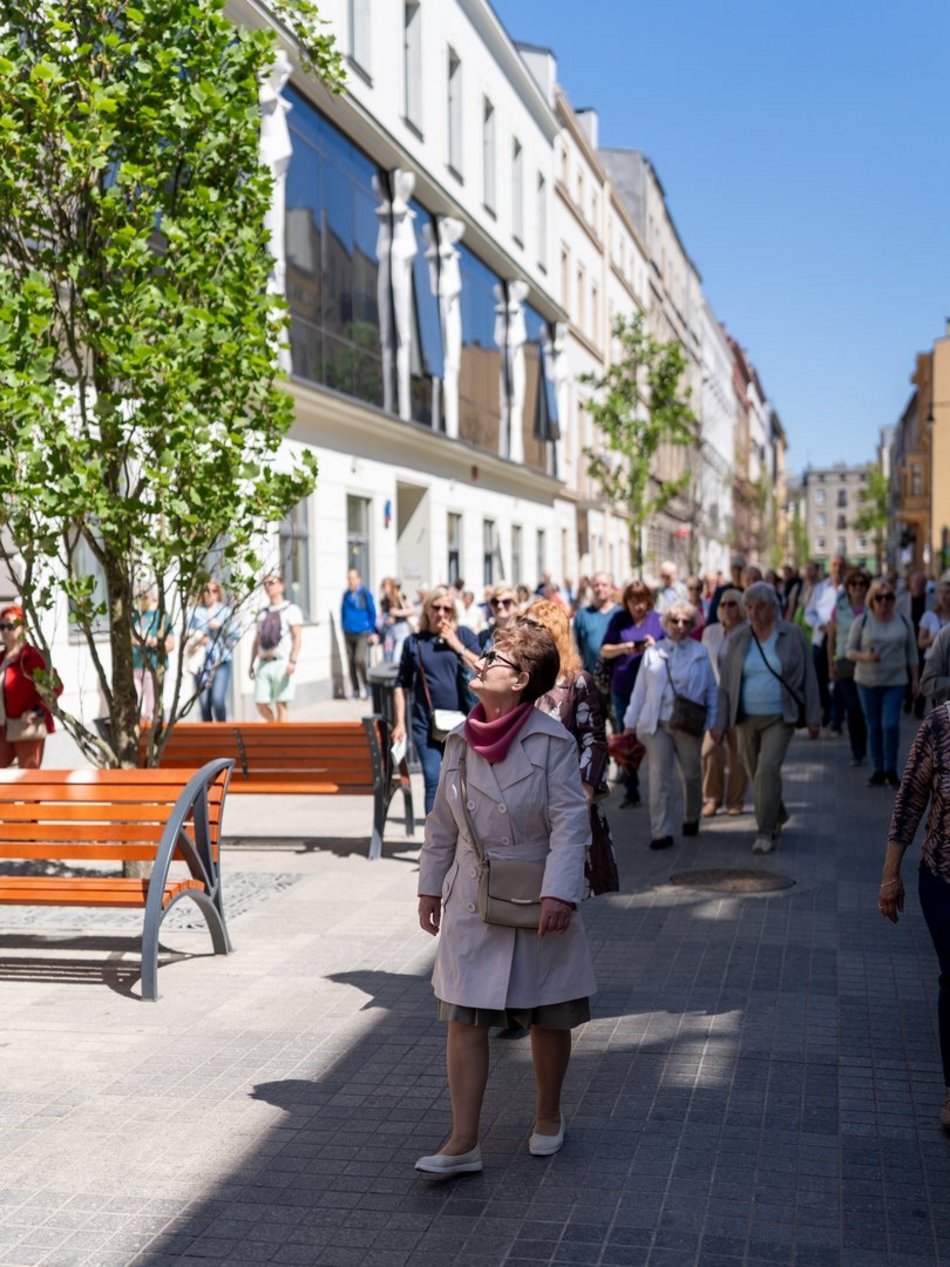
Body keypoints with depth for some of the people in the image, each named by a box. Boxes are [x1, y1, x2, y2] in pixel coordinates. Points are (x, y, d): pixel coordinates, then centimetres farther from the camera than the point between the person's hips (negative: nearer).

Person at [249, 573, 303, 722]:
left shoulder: (291, 609, 1)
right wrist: (252, 663, 14)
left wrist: (293, 661, -17)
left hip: (282, 663, -5)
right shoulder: (262, 613, 18)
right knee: (261, 704, 0)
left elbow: (297, 638, -7)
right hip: (264, 664, 5)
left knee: (280, 704, -4)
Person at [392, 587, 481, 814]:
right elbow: (401, 685, 10)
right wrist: (400, 723, 4)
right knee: (433, 781, -4)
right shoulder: (414, 642, 8)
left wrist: (456, 644, -9)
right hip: (426, 725, 0)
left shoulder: (464, 635, 7)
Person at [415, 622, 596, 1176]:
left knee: (549, 1018, 13)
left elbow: (570, 822, -16)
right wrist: (430, 887, 12)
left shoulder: (553, 742, -13)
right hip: (472, 904, 4)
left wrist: (560, 894, -24)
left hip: (539, 903, -3)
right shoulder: (461, 741, 1)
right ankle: (463, 1143, 6)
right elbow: (442, 824, 11)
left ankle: (548, 1117, 35)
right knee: (465, 1018, -1)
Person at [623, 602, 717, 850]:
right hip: (656, 724, 0)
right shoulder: (653, 652, 6)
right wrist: (630, 723, 7)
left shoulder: (701, 653, 2)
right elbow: (640, 689, 8)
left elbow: (711, 690, 4)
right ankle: (662, 832, -2)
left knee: (691, 774, 13)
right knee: (659, 778, -4)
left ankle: (692, 819, 36)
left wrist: (714, 723, -1)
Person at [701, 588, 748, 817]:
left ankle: (735, 800, 17)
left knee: (738, 752, 3)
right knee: (710, 748, -9)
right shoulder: (710, 632, 11)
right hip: (714, 700, 2)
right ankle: (712, 798, 6)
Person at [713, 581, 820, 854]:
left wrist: (813, 717, 0)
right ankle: (778, 816, 37)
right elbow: (725, 681, 4)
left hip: (780, 718, -3)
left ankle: (765, 832, -9)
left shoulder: (792, 635, -3)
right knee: (755, 773, 11)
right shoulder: (738, 639, 2)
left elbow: (808, 677, 1)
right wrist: (720, 722, 0)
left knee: (768, 768, -17)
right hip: (746, 718, 3)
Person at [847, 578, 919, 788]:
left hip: (895, 681, 0)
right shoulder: (862, 621, 0)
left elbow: (912, 653, 10)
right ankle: (878, 771, 16)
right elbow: (850, 650, 1)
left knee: (891, 724, -11)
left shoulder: (904, 622, 5)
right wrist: (865, 657, -19)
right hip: (868, 682, 0)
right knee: (874, 727, 6)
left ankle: (891, 770, 3)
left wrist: (914, 680, 8)